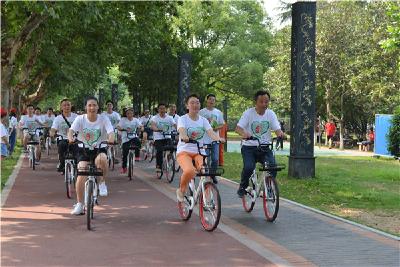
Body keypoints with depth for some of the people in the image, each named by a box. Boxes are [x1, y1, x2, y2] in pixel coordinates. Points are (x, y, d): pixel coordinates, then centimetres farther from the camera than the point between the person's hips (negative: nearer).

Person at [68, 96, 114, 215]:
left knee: (102, 159, -36)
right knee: (81, 174, -15)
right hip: (83, 149, 1)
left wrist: (111, 139, -43)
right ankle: (79, 204, 0)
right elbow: (71, 130, -19)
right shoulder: (80, 119, -7)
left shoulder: (103, 119, -8)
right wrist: (70, 138, -42)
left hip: (99, 149, -1)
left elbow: (111, 132, -20)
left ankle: (102, 183, -7)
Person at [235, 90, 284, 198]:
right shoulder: (248, 113, -6)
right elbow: (238, 128, -14)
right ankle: (242, 187, 5)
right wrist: (244, 133, -37)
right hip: (249, 147, -2)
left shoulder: (271, 114, 3)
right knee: (248, 167, -25)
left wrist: (280, 133, -30)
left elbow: (277, 129, -5)